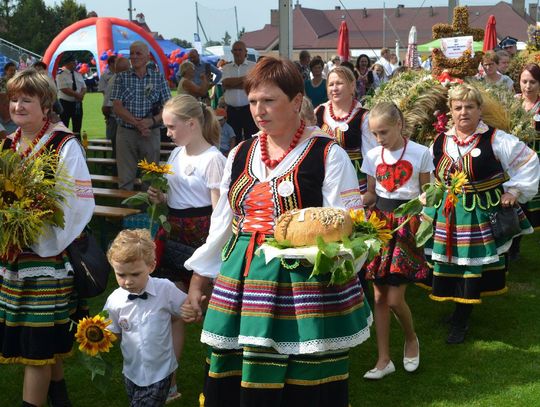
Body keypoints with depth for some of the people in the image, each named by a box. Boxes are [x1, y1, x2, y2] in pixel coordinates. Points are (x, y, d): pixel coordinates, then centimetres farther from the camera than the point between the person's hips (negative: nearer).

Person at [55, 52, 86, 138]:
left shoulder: (78, 75, 12)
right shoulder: (61, 75, -8)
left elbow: (84, 88, 9)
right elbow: (64, 89, -18)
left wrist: (81, 95, -13)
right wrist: (77, 95, -18)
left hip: (77, 103, 6)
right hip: (66, 103, -6)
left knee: (77, 127, 11)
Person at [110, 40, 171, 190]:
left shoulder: (158, 78, 4)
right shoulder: (122, 77, 3)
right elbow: (117, 107, -4)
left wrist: (152, 121, -19)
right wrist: (137, 123, -17)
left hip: (151, 133, 0)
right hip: (126, 132, 0)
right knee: (125, 179, 3)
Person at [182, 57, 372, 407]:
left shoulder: (328, 155, -5)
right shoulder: (240, 155, 11)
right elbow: (223, 223, 18)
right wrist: (199, 277, 18)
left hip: (305, 282, -5)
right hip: (242, 280, 5)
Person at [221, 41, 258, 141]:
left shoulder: (253, 66, 2)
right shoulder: (227, 68, 13)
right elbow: (225, 83, -5)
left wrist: (232, 83, -6)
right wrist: (243, 79, -6)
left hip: (248, 109, -3)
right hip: (232, 110, 3)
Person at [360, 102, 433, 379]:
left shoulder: (420, 153, -4)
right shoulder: (373, 156, 6)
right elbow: (371, 194, 12)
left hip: (407, 225, -4)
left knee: (395, 299, -7)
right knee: (379, 296, 6)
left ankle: (411, 338, 25)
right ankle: (384, 359, 16)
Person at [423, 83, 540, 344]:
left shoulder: (495, 140, -8)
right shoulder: (440, 142, 6)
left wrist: (514, 191, -7)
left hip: (482, 215, -3)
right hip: (447, 215, 4)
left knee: (472, 265, 1)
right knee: (450, 267, 7)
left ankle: (461, 321, 15)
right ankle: (461, 311, 29)